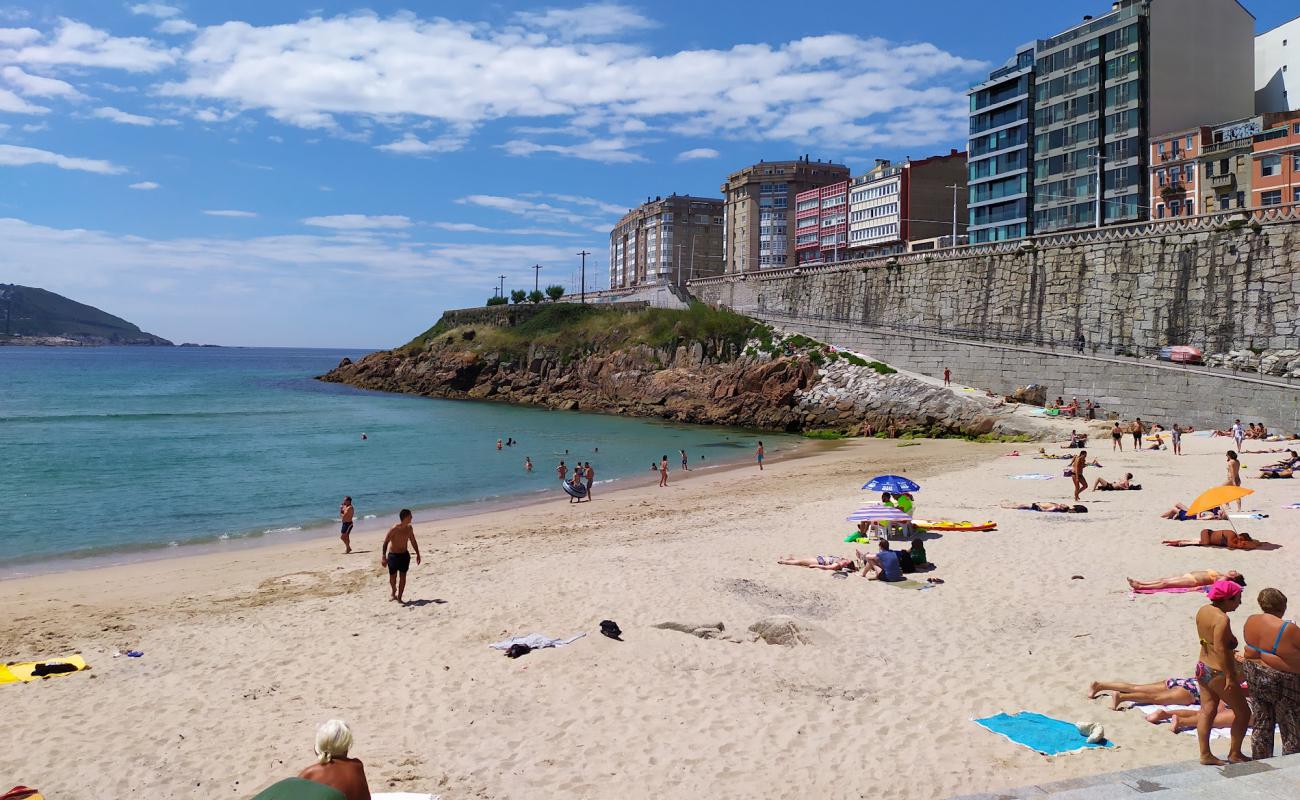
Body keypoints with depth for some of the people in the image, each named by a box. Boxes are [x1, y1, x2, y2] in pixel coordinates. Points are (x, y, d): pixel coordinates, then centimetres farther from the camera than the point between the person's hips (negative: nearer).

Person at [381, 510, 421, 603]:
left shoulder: (409, 528, 0)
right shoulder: (394, 529, -20)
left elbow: (413, 542, 13)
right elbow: (385, 542, -18)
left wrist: (417, 554, 15)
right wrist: (384, 557, -23)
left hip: (404, 555, 4)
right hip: (393, 555, -4)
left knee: (403, 576, 1)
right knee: (393, 577, 8)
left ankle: (399, 597, 8)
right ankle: (394, 593, 35)